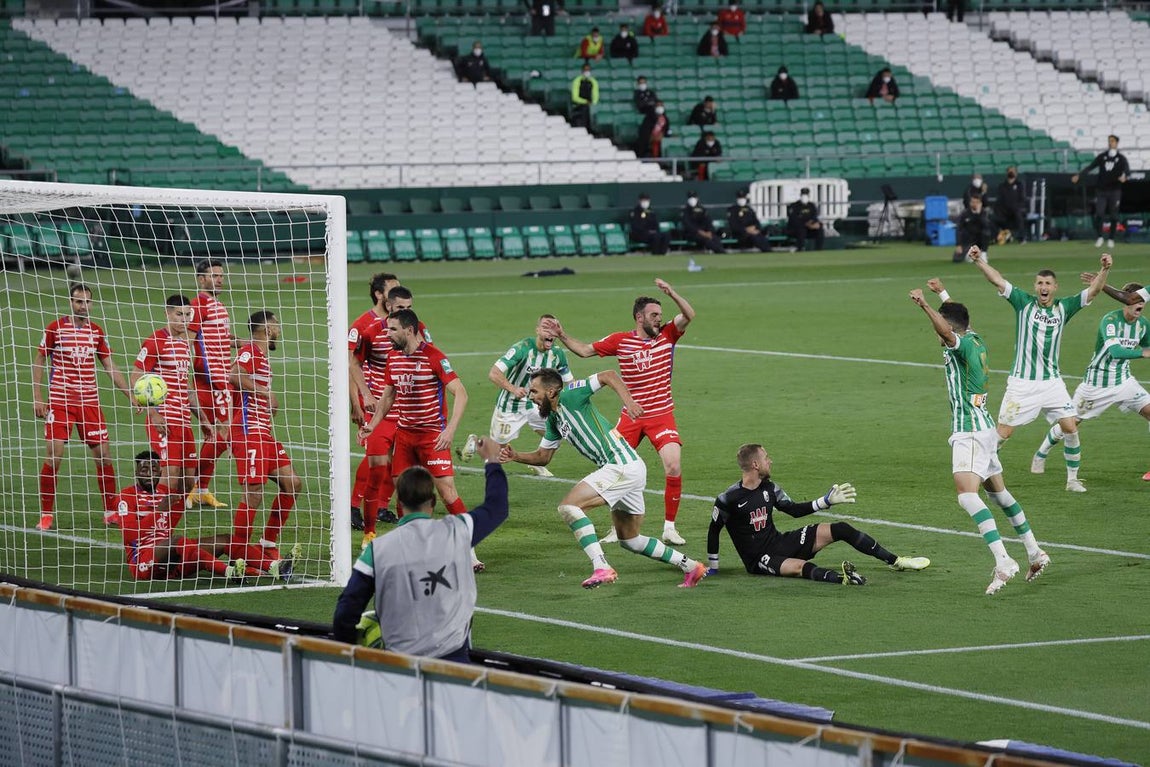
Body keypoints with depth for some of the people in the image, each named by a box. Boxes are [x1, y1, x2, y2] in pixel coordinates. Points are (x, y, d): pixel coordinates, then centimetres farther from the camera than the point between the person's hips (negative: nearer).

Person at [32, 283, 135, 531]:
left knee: (103, 455, 1)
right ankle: (46, 514, 1)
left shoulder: (96, 332, 8)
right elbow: (38, 361, 2)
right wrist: (37, 398, -6)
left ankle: (111, 511, 12)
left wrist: (130, 395, 3)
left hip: (90, 401, 3)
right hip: (60, 401, -3)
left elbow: (110, 367, 11)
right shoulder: (55, 328, -2)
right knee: (54, 457, -10)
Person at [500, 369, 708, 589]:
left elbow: (608, 376, -14)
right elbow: (543, 457, 24)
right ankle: (690, 566, 26)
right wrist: (515, 456, 7)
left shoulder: (569, 397, -8)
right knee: (629, 540, 19)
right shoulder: (554, 419, 18)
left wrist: (628, 401, -28)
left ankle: (601, 567, -24)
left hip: (623, 465, -10)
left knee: (568, 506, -17)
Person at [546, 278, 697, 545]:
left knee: (674, 467, -16)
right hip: (630, 417, 1)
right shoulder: (620, 340, -1)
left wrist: (671, 293, -29)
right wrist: (562, 336, -5)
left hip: (661, 415, -1)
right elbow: (585, 350, 5)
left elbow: (689, 315, -14)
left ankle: (670, 528, -4)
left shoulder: (667, 335, -1)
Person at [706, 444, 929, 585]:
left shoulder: (768, 488, 4)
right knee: (800, 566, -39)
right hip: (759, 560, -7)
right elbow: (714, 531, -6)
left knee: (840, 529, -3)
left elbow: (794, 510, 14)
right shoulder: (729, 499, -16)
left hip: (780, 543, 7)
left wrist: (827, 501, 9)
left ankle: (895, 561, 5)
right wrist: (712, 567, -4)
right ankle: (841, 578, -66)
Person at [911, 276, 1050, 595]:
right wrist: (943, 294, 49)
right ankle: (1035, 553, 29)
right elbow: (958, 319, 34)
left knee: (967, 494, -22)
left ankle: (1003, 561, -33)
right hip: (984, 427, 10)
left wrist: (925, 305, -52)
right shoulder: (976, 341, 11)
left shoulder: (963, 345, -14)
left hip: (970, 433, -10)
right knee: (997, 492, 22)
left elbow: (947, 331, -39)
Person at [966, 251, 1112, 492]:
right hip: (1022, 383, -3)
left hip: (1052, 382, 3)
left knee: (1071, 428, -3)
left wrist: (1105, 270, -20)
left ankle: (1073, 479, 12)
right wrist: (978, 261, -24)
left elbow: (1093, 290, -2)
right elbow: (997, 280, -10)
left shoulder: (1063, 308, 4)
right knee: (1003, 433, -2)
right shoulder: (1024, 302, -2)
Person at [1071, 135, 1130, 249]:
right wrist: (1078, 175, -6)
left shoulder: (1121, 158, 1)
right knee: (1099, 214, -7)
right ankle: (1099, 237, 5)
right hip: (1101, 191, 2)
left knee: (1113, 216, 2)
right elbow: (1090, 167, 6)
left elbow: (1127, 170, -14)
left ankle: (1111, 239, 13)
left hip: (1114, 191, -2)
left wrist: (1124, 175, -37)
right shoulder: (1102, 156, 9)